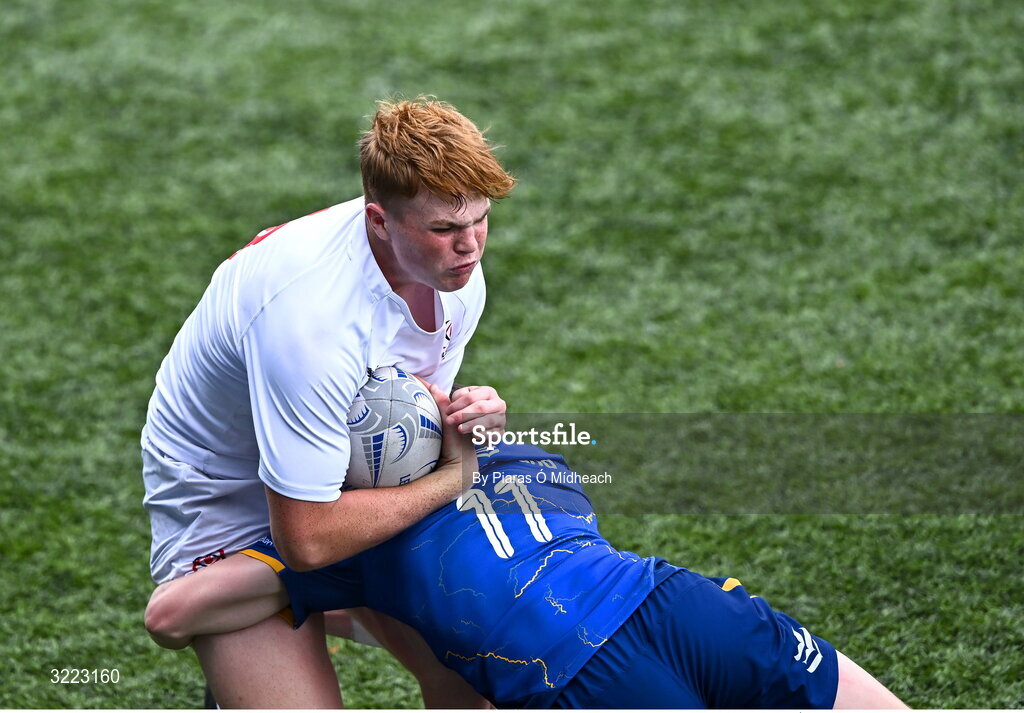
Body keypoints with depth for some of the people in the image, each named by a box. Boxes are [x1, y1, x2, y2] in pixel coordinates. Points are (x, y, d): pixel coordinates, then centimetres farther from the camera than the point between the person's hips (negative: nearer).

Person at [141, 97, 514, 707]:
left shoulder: (457, 272, -12)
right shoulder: (311, 313, -38)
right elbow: (306, 539, -34)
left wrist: (469, 415, -18)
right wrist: (452, 479, -24)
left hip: (334, 479, 8)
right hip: (225, 504, -8)